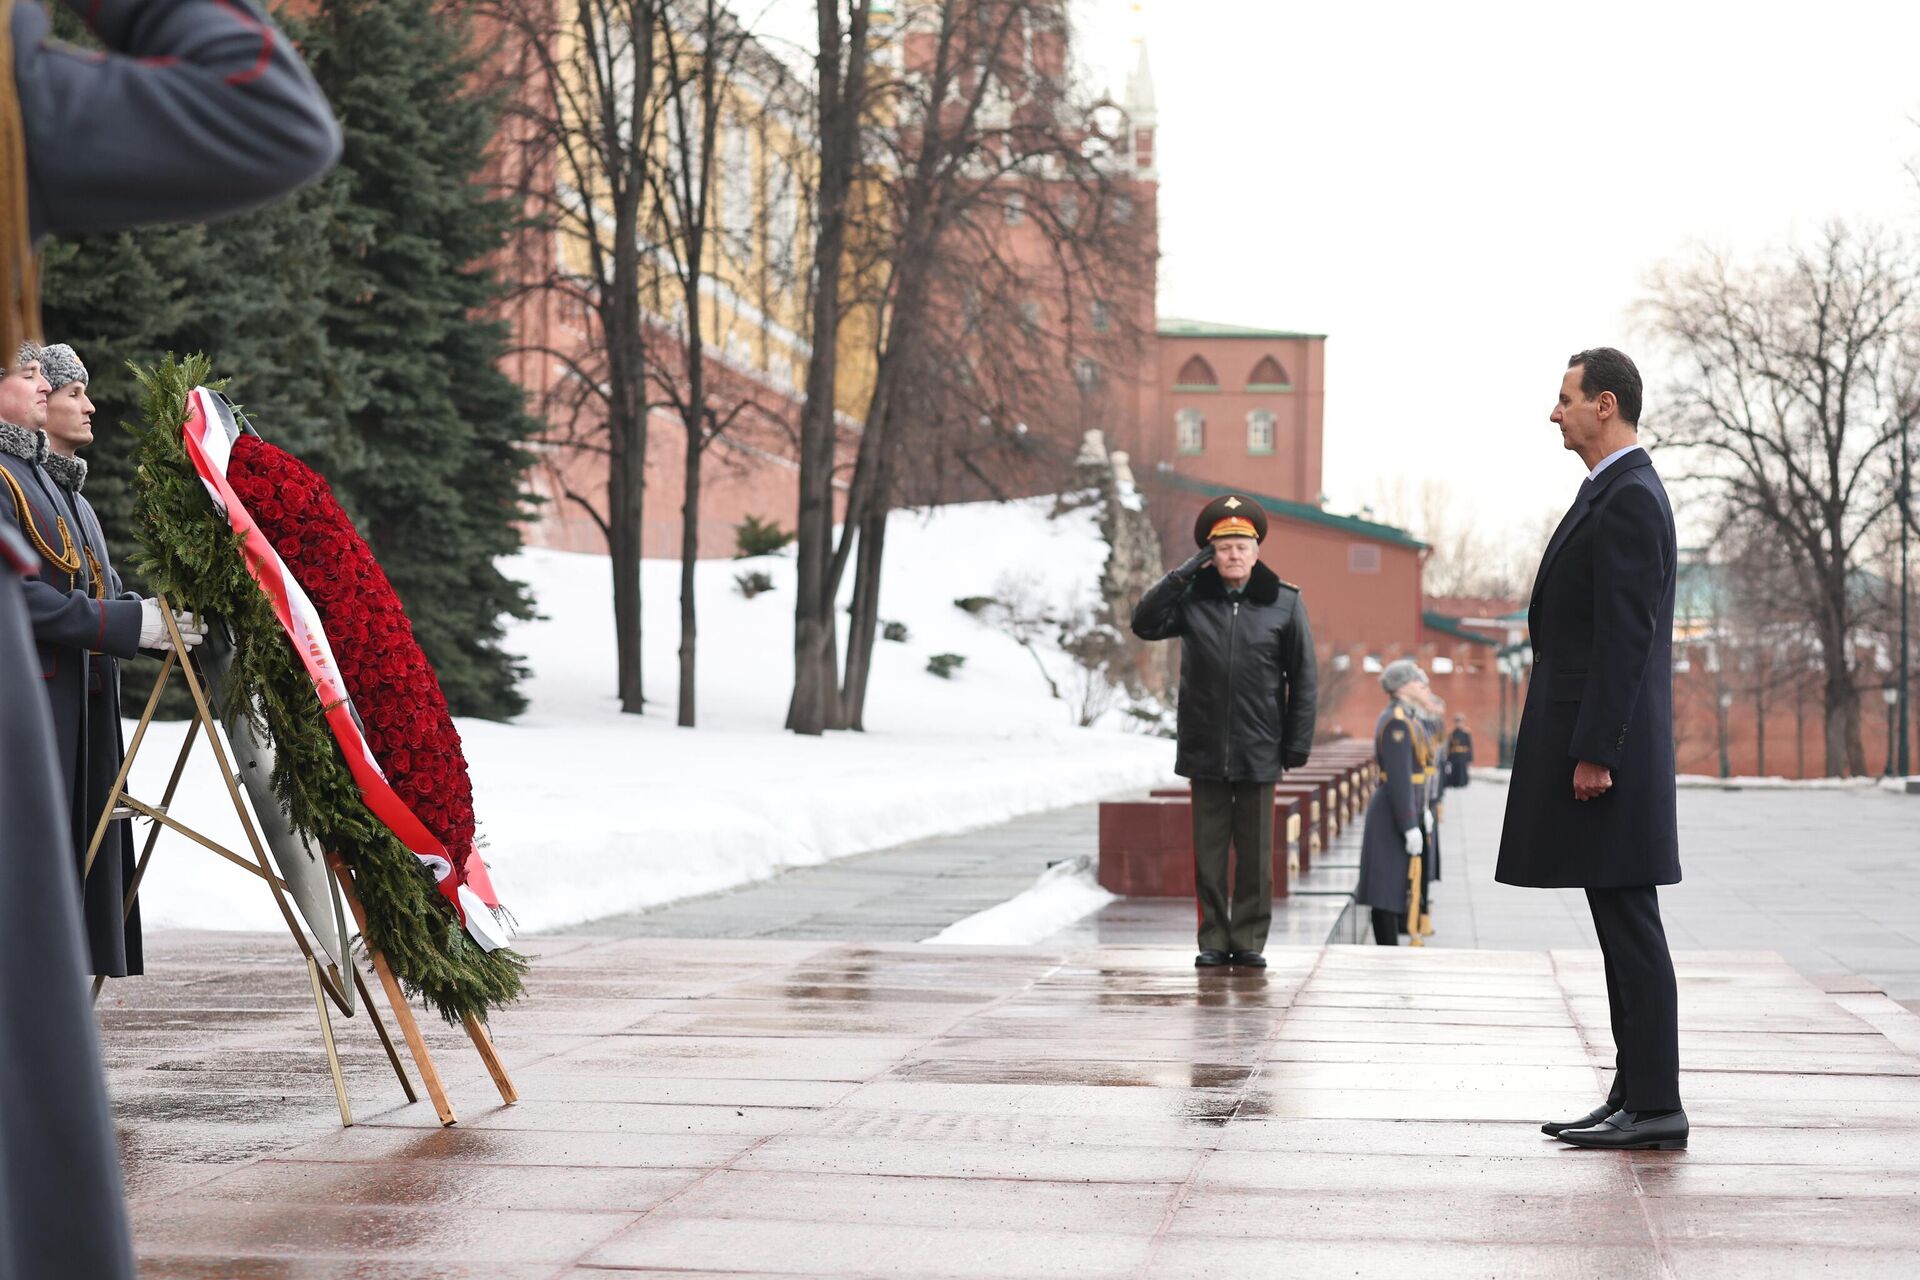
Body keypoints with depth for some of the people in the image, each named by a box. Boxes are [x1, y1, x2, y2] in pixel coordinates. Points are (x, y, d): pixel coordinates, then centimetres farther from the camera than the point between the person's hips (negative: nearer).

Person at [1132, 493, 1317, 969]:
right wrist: (1183, 574, -11)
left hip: (1259, 752, -1)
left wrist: (1298, 743, -1)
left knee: (1255, 854, 5)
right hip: (1204, 750, 1)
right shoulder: (1192, 598, 3)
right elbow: (1144, 624, -7)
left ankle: (1249, 939, 13)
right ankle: (1213, 939, 13)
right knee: (1209, 852, 6)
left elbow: (1302, 678, 3)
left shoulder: (1285, 603, 0)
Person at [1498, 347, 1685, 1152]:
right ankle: (1634, 1095, 15)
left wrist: (1595, 753, -21)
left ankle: (1655, 1105, -4)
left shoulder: (1628, 498, -13)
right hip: (1589, 743, 11)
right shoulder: (1615, 492, 19)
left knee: (1629, 927, -8)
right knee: (1619, 928, 11)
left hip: (1607, 749, -11)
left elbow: (1625, 636, -19)